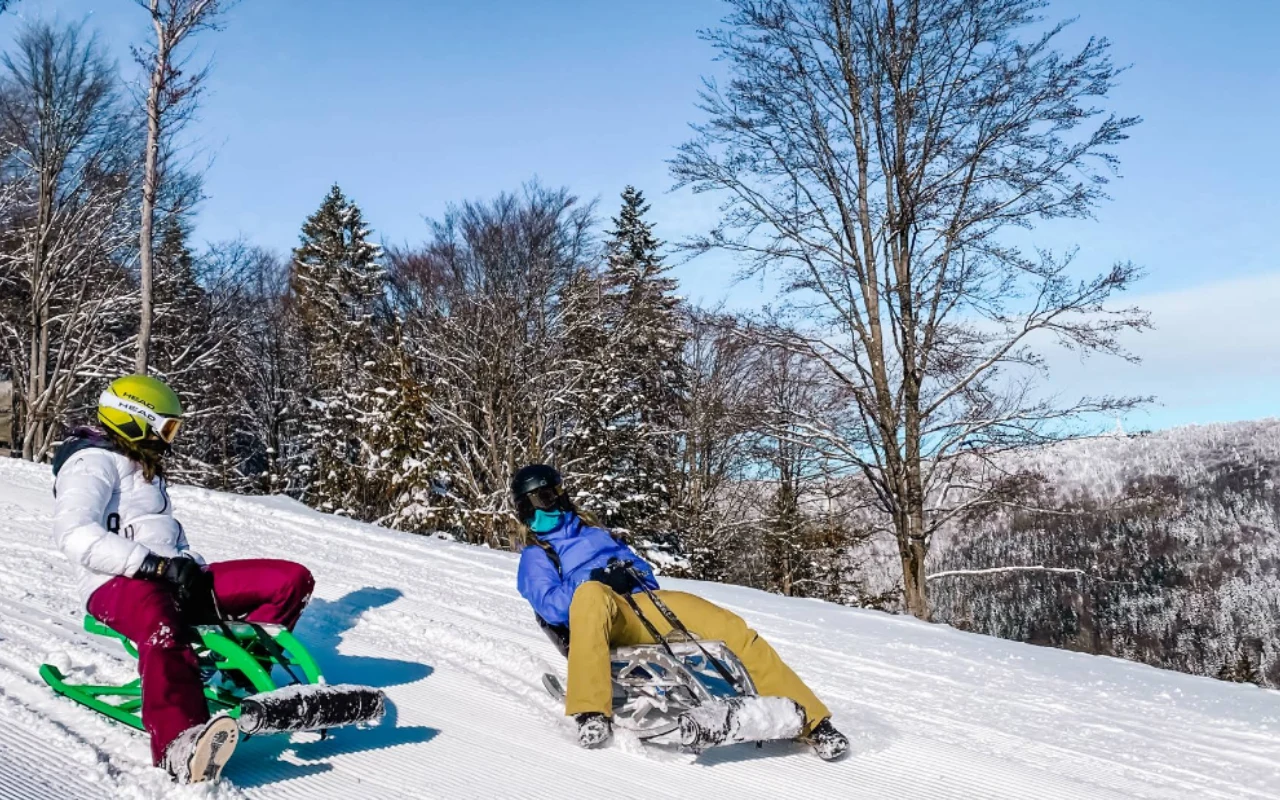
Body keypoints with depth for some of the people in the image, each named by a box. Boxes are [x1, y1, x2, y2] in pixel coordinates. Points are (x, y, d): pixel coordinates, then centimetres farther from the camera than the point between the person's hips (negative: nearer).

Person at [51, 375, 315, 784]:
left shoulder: (145, 468, 28)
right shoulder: (92, 462, -1)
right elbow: (75, 535, -19)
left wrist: (194, 569, 9)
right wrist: (157, 565, -25)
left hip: (170, 579, 9)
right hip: (117, 584, -8)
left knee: (293, 580, -7)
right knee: (162, 623, -46)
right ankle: (179, 746, -62)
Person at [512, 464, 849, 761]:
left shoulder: (595, 534, 34)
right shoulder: (534, 557, 20)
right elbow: (550, 607, 1)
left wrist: (631, 575, 2)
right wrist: (600, 582, -13)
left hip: (649, 602, 5)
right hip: (606, 618, -4)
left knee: (733, 628, -15)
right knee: (591, 593, -41)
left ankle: (809, 719, -13)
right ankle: (592, 713, -49)